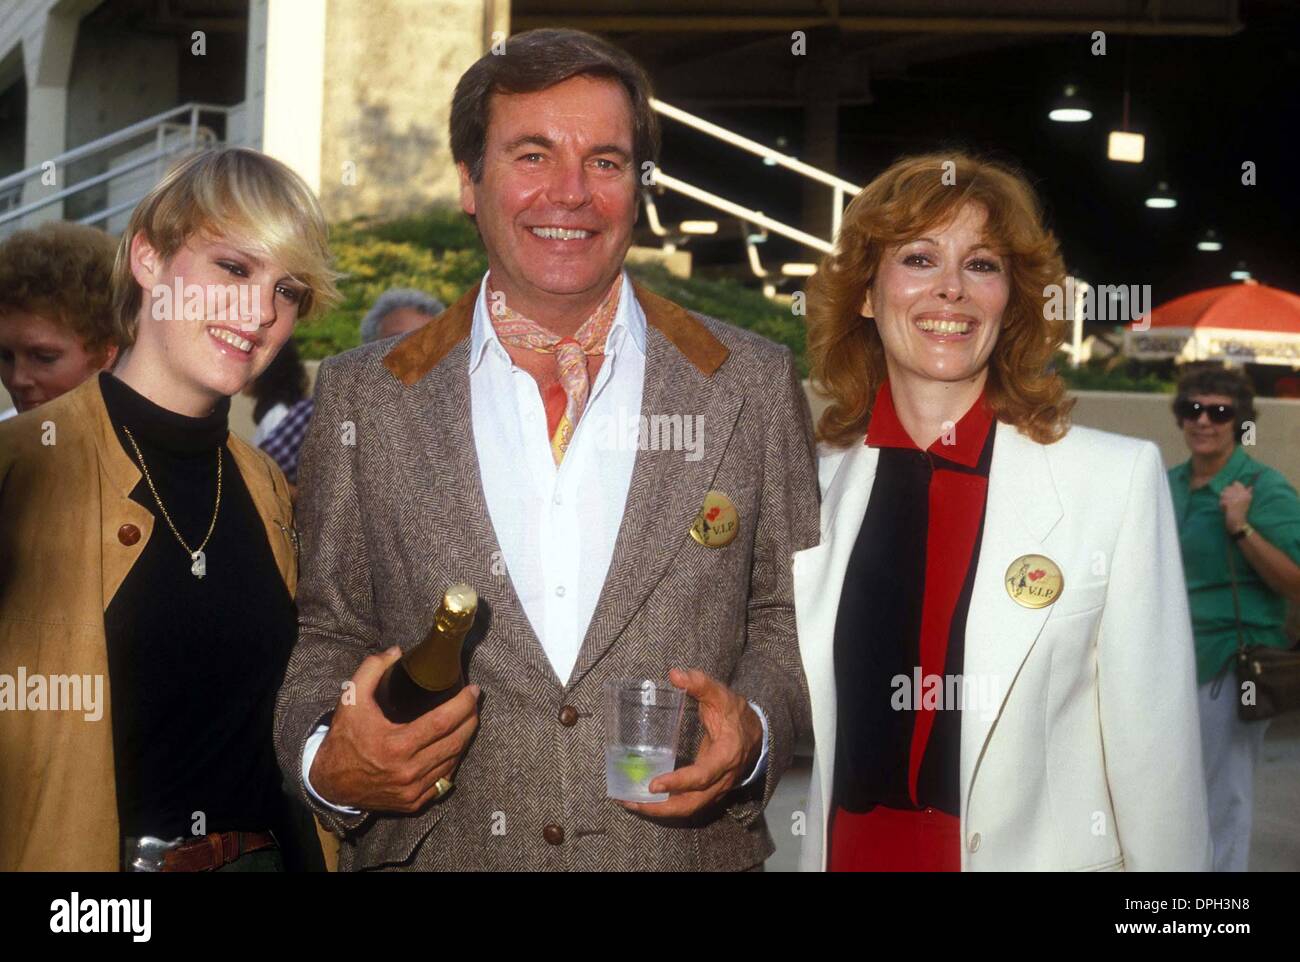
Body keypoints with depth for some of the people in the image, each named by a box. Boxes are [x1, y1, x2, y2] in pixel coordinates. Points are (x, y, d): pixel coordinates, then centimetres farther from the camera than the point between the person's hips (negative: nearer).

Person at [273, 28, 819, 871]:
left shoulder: (754, 384, -2)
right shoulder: (363, 399, -2)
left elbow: (791, 618, 4)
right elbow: (330, 634, 4)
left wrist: (753, 732, -14)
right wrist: (328, 761, -14)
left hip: (689, 848, 0)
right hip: (435, 850, 0)